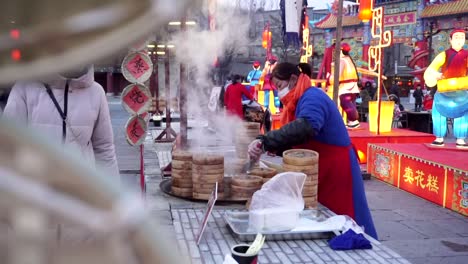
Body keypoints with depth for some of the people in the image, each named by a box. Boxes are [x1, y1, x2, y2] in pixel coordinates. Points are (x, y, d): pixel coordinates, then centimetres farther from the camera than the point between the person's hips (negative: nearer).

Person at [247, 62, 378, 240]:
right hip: (322, 172, 10)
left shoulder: (312, 98, -18)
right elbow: (297, 141, 16)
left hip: (336, 171, -10)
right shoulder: (300, 101, 15)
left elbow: (305, 128, -39)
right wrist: (273, 148, 0)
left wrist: (265, 142, -41)